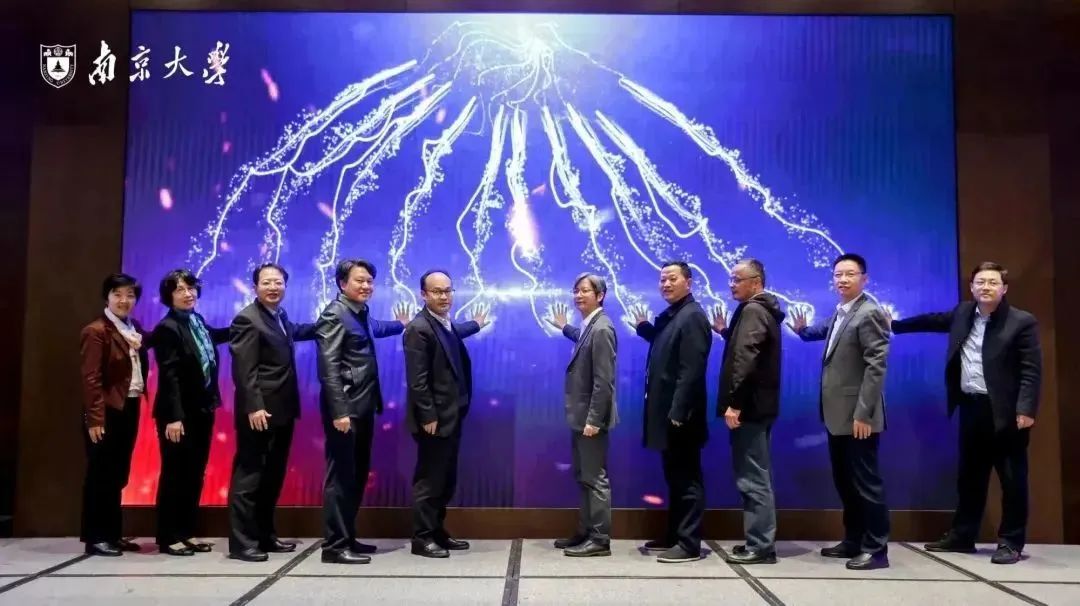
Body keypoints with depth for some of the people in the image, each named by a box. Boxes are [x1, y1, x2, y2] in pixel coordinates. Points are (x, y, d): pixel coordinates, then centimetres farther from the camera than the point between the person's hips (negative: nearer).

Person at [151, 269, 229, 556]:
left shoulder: (198, 322, 9)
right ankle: (168, 537, 13)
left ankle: (187, 532, 23)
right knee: (174, 474, 3)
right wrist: (173, 417, -22)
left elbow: (214, 337, 30)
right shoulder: (167, 328, -13)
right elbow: (169, 376, -18)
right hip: (179, 413, -7)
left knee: (195, 474, 13)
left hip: (202, 409, 7)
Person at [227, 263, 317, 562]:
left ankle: (265, 535, 25)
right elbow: (244, 370, -19)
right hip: (260, 412, -9)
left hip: (282, 411, 9)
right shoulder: (247, 319, -13)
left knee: (273, 477, 15)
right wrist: (254, 407, -26)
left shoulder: (280, 315, 14)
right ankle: (241, 542, 3)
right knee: (248, 477, -3)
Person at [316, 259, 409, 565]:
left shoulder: (361, 314, 16)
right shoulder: (334, 315, -10)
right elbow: (329, 368, -18)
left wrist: (401, 325, 57)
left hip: (363, 407, 9)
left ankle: (348, 538, 24)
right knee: (341, 476, -4)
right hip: (345, 409, -9)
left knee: (358, 475, 14)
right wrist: (339, 411, -24)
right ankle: (335, 545, 3)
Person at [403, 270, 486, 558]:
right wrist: (428, 417, -20)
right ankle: (422, 538, 9)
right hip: (434, 418, -9)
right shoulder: (419, 329, -16)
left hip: (451, 416, 9)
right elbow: (417, 380, -19)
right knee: (429, 479, -1)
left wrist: (476, 325, 53)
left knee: (446, 480, 15)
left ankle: (437, 532, 25)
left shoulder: (447, 324, 11)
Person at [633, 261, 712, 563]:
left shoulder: (692, 316, -14)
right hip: (666, 410, 10)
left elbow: (691, 369, -21)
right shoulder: (668, 316, 15)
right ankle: (673, 536, 26)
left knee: (687, 479, -1)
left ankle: (689, 544, 6)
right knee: (674, 478, 16)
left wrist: (678, 412, -24)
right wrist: (645, 327, 11)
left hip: (680, 413, -9)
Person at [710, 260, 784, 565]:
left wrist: (733, 402, -23)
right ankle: (759, 541, 21)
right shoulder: (763, 310, 18)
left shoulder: (751, 311, -13)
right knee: (757, 477, 14)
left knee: (752, 478, -6)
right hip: (757, 404, 11)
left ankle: (760, 546, -1)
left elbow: (745, 359, -22)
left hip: (748, 406, -11)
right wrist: (726, 332, 13)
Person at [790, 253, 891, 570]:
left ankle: (876, 549, 9)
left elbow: (876, 367, -19)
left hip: (857, 416, -9)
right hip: (839, 414, 9)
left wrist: (863, 414, -22)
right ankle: (853, 541, 27)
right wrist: (803, 330, 14)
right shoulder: (839, 313, 12)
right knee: (845, 481, 16)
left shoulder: (869, 313, -14)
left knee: (865, 482, 0)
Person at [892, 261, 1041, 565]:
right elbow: (933, 320, 27)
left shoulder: (1022, 322, -8)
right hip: (971, 408, 6)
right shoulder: (963, 312, 10)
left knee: (1012, 479, 3)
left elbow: (1031, 370, -12)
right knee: (969, 477, 14)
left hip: (1005, 412, -6)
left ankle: (1011, 542, 14)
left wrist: (1026, 409, -20)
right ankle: (962, 536, 24)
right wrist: (895, 325, 29)